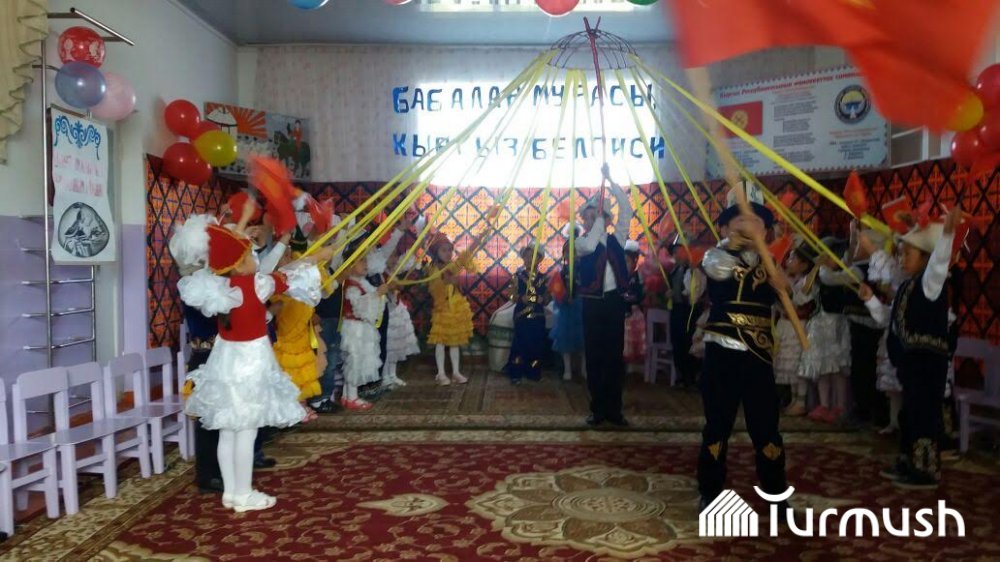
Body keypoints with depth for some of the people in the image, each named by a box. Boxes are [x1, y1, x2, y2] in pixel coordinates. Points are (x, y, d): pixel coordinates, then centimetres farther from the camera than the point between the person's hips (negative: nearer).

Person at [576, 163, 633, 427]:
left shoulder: (616, 238, 9)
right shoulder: (581, 242, 4)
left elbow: (627, 209, 2)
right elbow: (591, 245, -20)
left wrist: (610, 180, -2)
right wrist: (600, 214, -12)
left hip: (615, 301, 2)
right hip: (593, 303, -2)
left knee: (615, 355, 5)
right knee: (594, 356, 3)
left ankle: (614, 409, 13)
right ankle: (598, 409, 12)